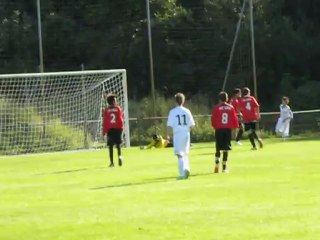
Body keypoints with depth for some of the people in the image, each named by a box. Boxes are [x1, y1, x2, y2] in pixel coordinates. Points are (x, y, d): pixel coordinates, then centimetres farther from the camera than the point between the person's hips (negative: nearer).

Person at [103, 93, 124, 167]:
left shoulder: (106, 110, -1)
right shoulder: (118, 108, -1)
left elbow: (105, 121, -2)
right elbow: (121, 119, -2)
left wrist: (104, 132, 3)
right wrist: (122, 128, 9)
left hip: (110, 129, 0)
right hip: (118, 129, 0)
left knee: (110, 146, 3)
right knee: (118, 144, 11)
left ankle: (112, 162, -2)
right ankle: (119, 156, -17)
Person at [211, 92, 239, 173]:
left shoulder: (216, 107, -4)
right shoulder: (231, 107, 3)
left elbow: (213, 119, -3)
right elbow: (234, 118, 5)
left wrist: (214, 126, 13)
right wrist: (235, 127, 16)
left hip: (219, 129, -1)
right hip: (228, 129, 1)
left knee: (218, 149, 6)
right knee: (226, 149, 5)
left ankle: (217, 164, -15)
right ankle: (224, 167, 3)